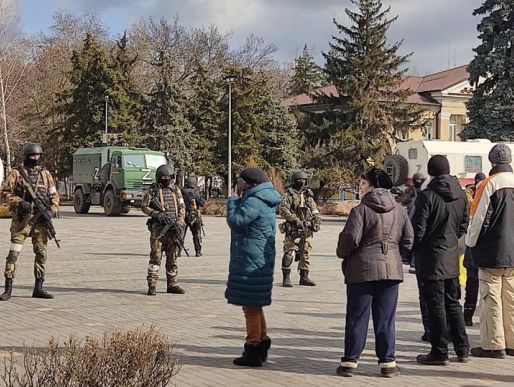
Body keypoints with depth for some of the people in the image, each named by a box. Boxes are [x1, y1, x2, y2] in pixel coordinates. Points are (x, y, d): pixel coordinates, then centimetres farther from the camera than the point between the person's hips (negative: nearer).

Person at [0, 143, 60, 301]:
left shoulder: (45, 173, 13)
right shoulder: (16, 173, 1)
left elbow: (54, 195, 17)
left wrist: (53, 208, -1)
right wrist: (19, 202, -16)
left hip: (41, 218, 4)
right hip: (22, 217, -4)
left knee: (41, 252, 5)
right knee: (14, 252, -8)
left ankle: (38, 288, 13)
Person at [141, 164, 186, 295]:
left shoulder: (176, 190, 11)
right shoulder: (152, 190, 2)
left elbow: (182, 208, 10)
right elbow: (144, 207, 1)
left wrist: (179, 223, -4)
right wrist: (155, 213, -16)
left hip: (173, 229, 4)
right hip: (158, 227, -3)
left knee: (172, 258, 7)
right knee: (155, 257, -6)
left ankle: (172, 284, 14)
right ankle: (152, 285, -4)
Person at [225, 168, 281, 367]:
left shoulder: (254, 202, -17)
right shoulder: (265, 202, 16)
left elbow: (236, 221, -18)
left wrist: (233, 200, -4)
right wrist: (238, 199, 13)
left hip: (251, 263, -10)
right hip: (261, 262, 10)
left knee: (251, 308, -4)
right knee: (255, 306, 20)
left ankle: (253, 351, 1)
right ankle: (262, 345, 28)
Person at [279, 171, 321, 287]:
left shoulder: (308, 194, 15)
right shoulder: (289, 194, -3)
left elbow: (315, 211, 22)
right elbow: (283, 209, -14)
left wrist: (317, 221, 4)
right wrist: (295, 220, -21)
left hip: (307, 230, 6)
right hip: (293, 229, -6)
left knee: (306, 254, 9)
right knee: (288, 253, -7)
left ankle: (304, 277, 18)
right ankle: (286, 278, -2)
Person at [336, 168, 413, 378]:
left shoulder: (361, 210, -11)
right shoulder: (399, 211, 7)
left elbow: (350, 238, -16)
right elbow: (407, 241, 8)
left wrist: (342, 253, 4)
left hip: (362, 269, -4)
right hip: (391, 269, 4)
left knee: (357, 317, 4)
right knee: (385, 318, 10)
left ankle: (350, 361, 7)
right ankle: (387, 362, 11)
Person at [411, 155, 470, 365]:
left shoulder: (427, 196, -17)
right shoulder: (460, 195, 3)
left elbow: (418, 229, -15)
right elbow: (464, 225, 10)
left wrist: (410, 251, -1)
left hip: (431, 258, -6)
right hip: (452, 258, 6)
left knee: (436, 306, 0)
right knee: (453, 303, 16)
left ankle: (439, 352, 4)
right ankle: (462, 350, 19)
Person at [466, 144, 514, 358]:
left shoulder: (489, 185, -12)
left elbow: (479, 218, -11)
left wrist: (470, 243, 3)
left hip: (492, 252, -6)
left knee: (491, 298, -1)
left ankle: (494, 344, 0)